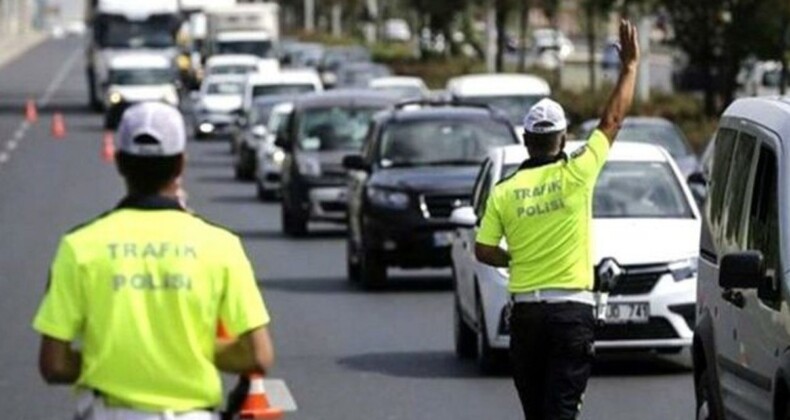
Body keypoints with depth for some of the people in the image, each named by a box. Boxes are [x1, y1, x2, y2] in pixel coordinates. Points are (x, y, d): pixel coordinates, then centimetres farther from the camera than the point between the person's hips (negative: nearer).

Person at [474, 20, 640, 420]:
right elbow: (612, 121, 2)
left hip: (525, 309, 3)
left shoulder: (504, 191, 1)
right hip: (571, 309, -3)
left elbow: (484, 251, 2)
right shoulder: (574, 175, -6)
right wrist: (630, 66, 12)